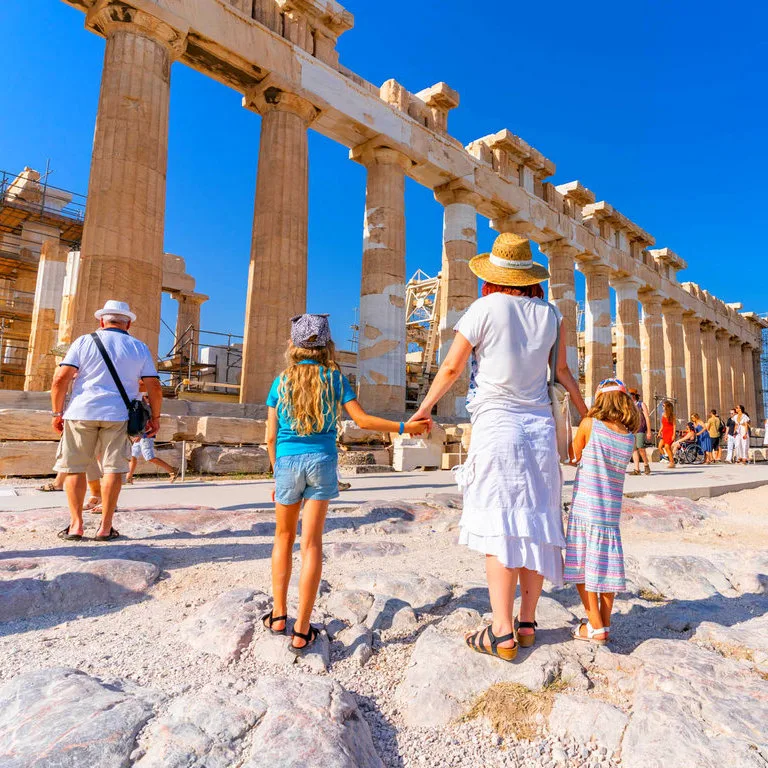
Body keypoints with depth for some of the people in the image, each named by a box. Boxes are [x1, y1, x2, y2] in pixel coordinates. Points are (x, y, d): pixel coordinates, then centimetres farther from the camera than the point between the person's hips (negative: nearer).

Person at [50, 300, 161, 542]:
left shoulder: (84, 341, 4)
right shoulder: (140, 348, 7)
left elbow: (60, 379, -4)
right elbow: (154, 387, 3)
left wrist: (57, 412, 5)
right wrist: (155, 417, 12)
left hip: (82, 412, 0)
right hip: (118, 415, 0)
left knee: (75, 467, 10)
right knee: (113, 468, 5)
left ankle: (76, 524, 9)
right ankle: (105, 527, 6)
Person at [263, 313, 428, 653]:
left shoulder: (282, 381, 2)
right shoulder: (334, 378, 0)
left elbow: (271, 437, 2)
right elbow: (362, 420, -8)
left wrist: (276, 472, 14)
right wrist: (404, 427, 0)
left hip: (288, 462, 1)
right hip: (322, 462, 0)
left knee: (284, 536, 18)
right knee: (312, 542, 3)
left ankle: (278, 615, 23)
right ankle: (302, 630, 7)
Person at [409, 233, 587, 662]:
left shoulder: (487, 308, -4)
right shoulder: (550, 315, 10)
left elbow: (452, 367, -2)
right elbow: (563, 372, 18)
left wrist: (425, 409, 12)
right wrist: (585, 412, 34)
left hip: (497, 425, -5)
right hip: (541, 427, 5)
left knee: (499, 526, -4)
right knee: (535, 524, 9)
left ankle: (502, 634, -1)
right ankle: (527, 623, 18)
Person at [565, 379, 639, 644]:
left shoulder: (589, 425, -11)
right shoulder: (630, 438, 2)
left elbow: (575, 456, 3)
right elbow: (609, 462, 11)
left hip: (585, 507, -5)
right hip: (612, 510, 5)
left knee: (582, 566, 6)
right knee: (607, 566, 14)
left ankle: (596, 628, 9)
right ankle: (605, 623, 23)